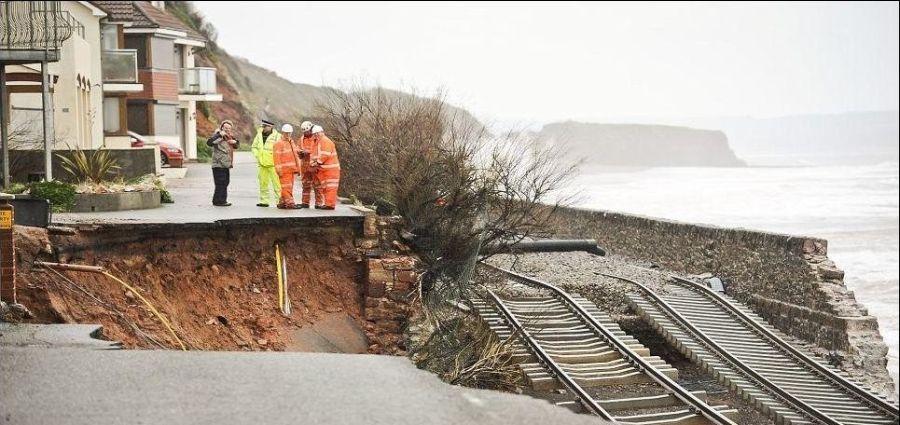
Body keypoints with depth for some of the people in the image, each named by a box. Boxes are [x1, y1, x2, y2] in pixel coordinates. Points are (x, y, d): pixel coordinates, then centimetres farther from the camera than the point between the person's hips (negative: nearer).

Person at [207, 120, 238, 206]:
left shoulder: (229, 137, 15)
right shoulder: (218, 136, -9)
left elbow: (237, 145, 28)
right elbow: (209, 142, -26)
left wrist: (235, 142, 5)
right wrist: (219, 135, -30)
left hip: (226, 165, 9)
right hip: (219, 164, -9)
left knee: (225, 182, 13)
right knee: (220, 183, -10)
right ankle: (219, 201, -6)